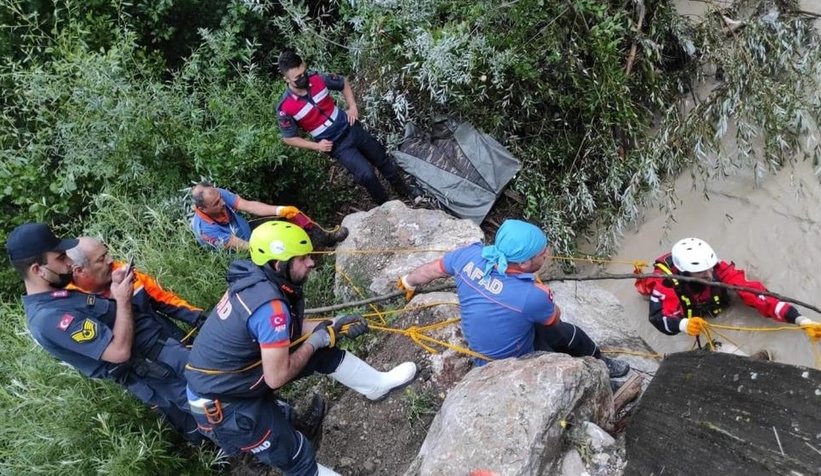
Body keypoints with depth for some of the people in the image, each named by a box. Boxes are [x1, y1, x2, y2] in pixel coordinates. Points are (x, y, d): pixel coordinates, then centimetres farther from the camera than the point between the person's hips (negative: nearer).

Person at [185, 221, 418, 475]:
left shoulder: (257, 280, -8)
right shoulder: (270, 305, -34)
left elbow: (290, 330, 6)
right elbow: (276, 377, -28)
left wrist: (334, 325, -3)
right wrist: (314, 342, -15)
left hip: (242, 369, 9)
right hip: (223, 402, -8)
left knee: (324, 352, 10)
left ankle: (378, 384, 27)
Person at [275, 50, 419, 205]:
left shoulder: (317, 78, -13)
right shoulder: (285, 108, -22)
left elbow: (343, 83, 7)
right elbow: (288, 138, -8)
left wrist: (353, 107, -3)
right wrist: (316, 146, -14)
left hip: (350, 128, 4)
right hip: (337, 145, -4)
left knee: (382, 159, 16)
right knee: (367, 174, -14)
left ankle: (405, 191, 40)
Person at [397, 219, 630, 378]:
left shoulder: (470, 254, -24)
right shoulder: (532, 295, -39)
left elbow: (430, 270, -3)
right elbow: (555, 318, -14)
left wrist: (408, 282, 18)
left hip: (485, 346, 6)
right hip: (510, 365, -6)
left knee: (569, 333, 21)